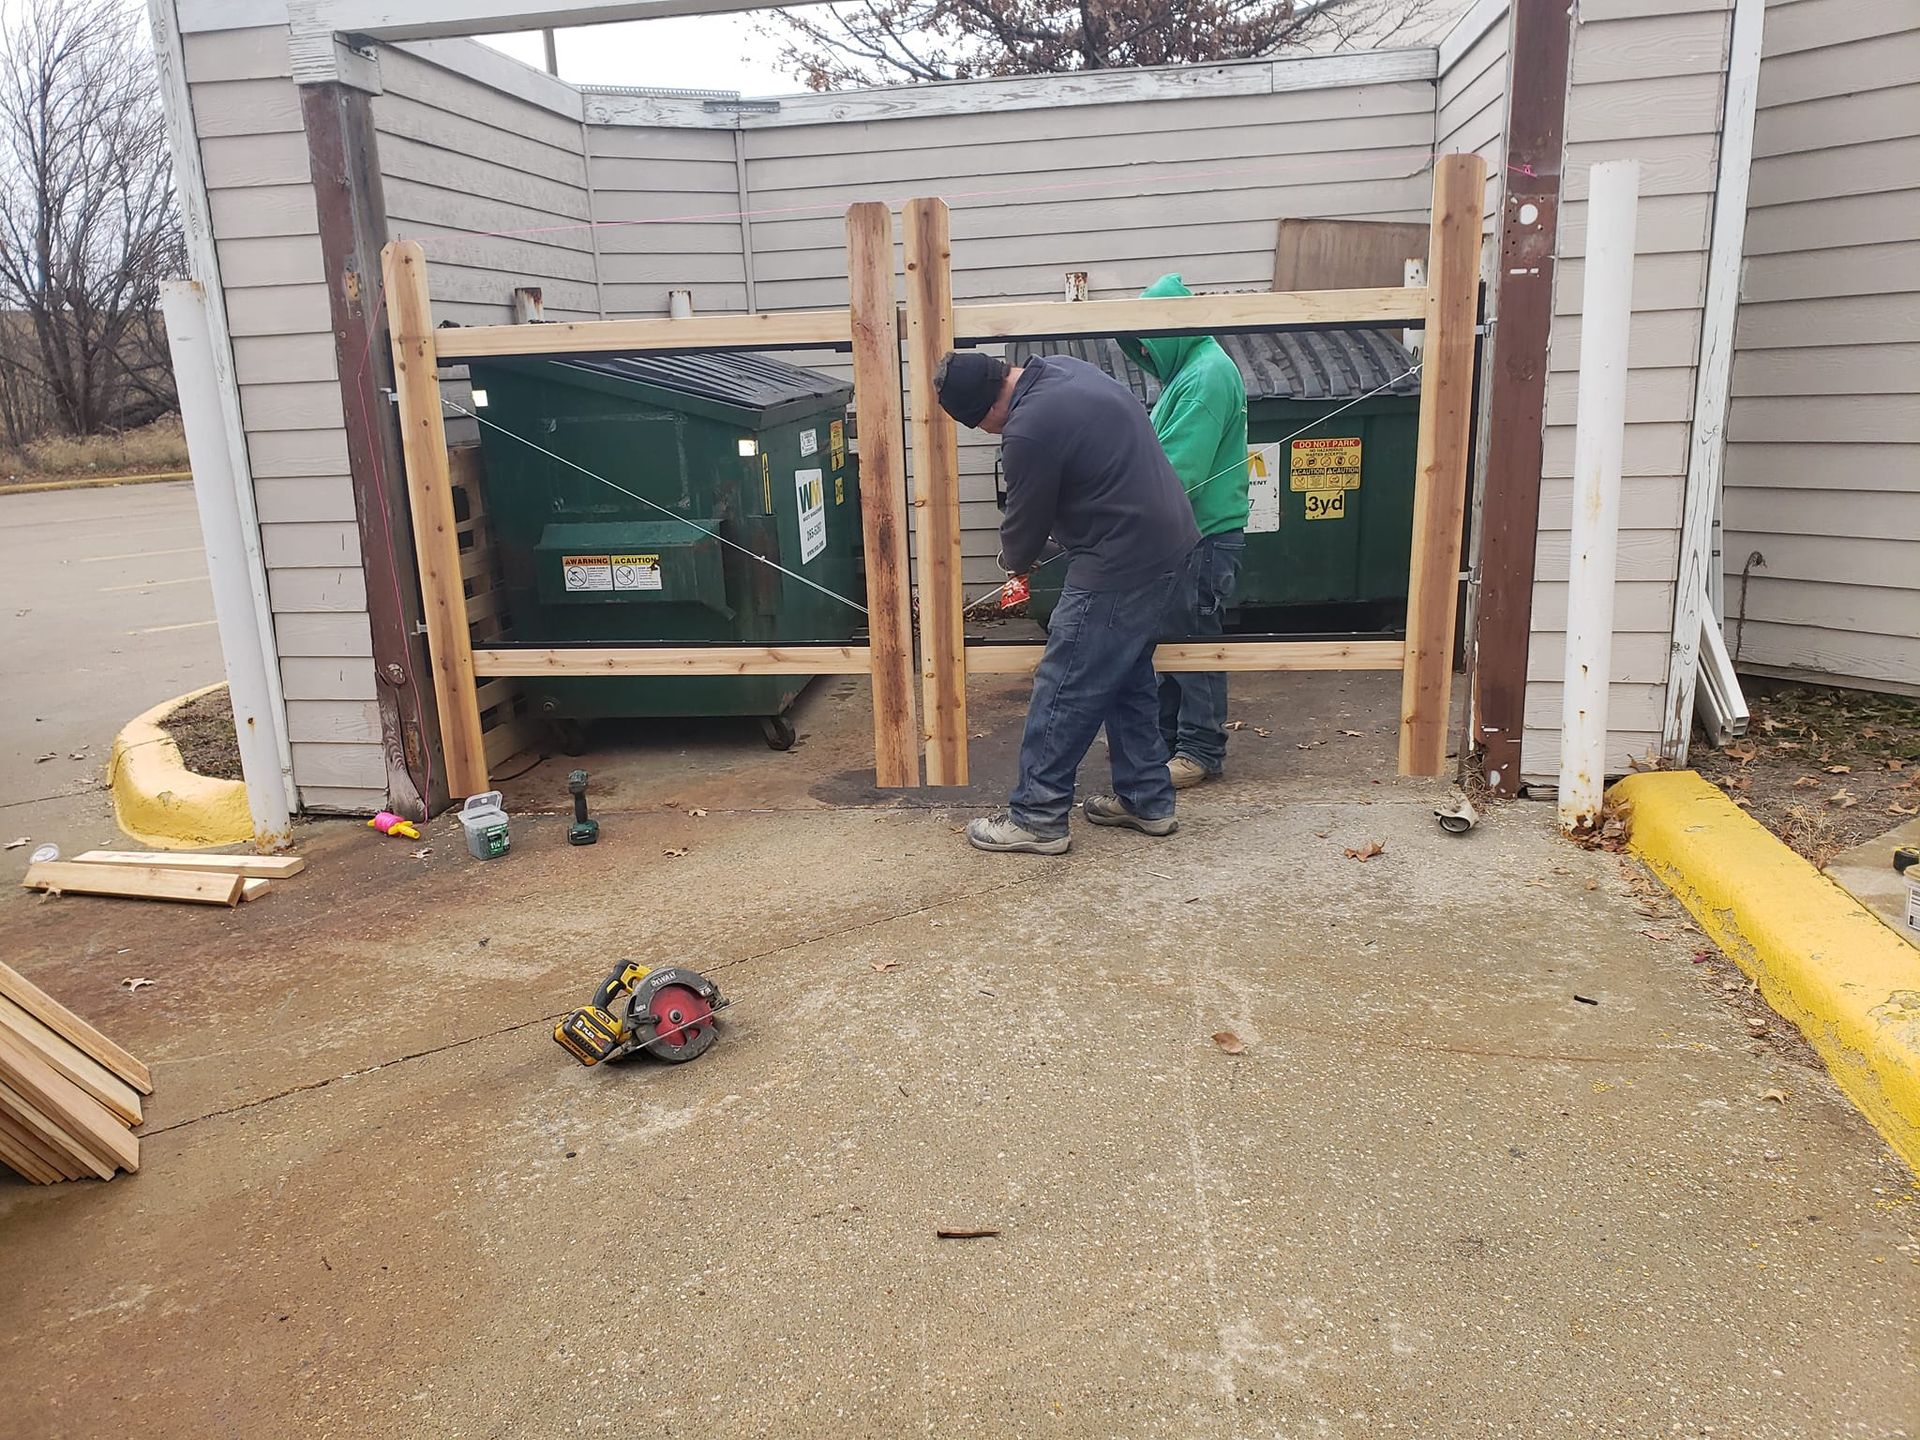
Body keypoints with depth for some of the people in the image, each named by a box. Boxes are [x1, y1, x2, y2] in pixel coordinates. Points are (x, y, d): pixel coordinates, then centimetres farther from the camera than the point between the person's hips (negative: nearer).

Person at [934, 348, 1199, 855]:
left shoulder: (1028, 431, -23)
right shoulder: (1060, 367, 7)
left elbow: (1026, 520, -8)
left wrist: (1014, 561, 15)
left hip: (1120, 569, -10)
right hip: (1170, 545, 10)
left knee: (1064, 690, 0)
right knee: (1129, 679, 20)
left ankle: (1036, 817, 9)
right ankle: (1146, 799, 29)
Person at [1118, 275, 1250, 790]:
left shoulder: (1208, 375, -18)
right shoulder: (1188, 370, 14)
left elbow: (1177, 469, -24)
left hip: (1205, 538, -10)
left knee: (1195, 642, -1)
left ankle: (1201, 750, 11)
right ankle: (1165, 733, 29)